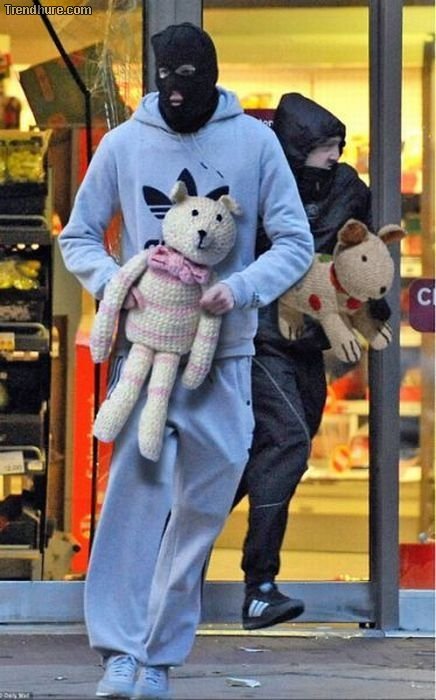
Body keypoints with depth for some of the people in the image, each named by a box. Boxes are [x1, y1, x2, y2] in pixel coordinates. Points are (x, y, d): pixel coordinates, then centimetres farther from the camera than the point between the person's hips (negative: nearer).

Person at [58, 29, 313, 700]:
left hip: (224, 354, 1)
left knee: (203, 505, 4)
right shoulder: (124, 143, 1)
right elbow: (78, 236, 9)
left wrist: (241, 289, -19)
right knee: (135, 492, -12)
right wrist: (114, 284, -12)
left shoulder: (255, 141, -1)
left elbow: (296, 243, -1)